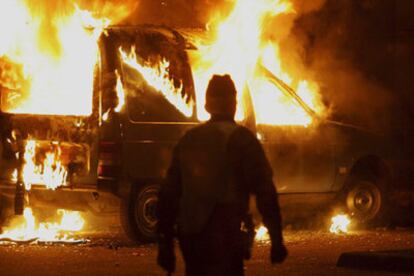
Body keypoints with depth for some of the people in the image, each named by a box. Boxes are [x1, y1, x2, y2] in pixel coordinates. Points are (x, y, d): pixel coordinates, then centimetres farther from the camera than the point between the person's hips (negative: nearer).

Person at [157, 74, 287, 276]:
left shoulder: (188, 140, 12)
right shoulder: (241, 139, -5)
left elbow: (168, 194, 13)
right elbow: (264, 191, -12)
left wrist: (165, 244, 17)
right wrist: (276, 239, -9)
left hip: (189, 236, 6)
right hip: (224, 236, -6)